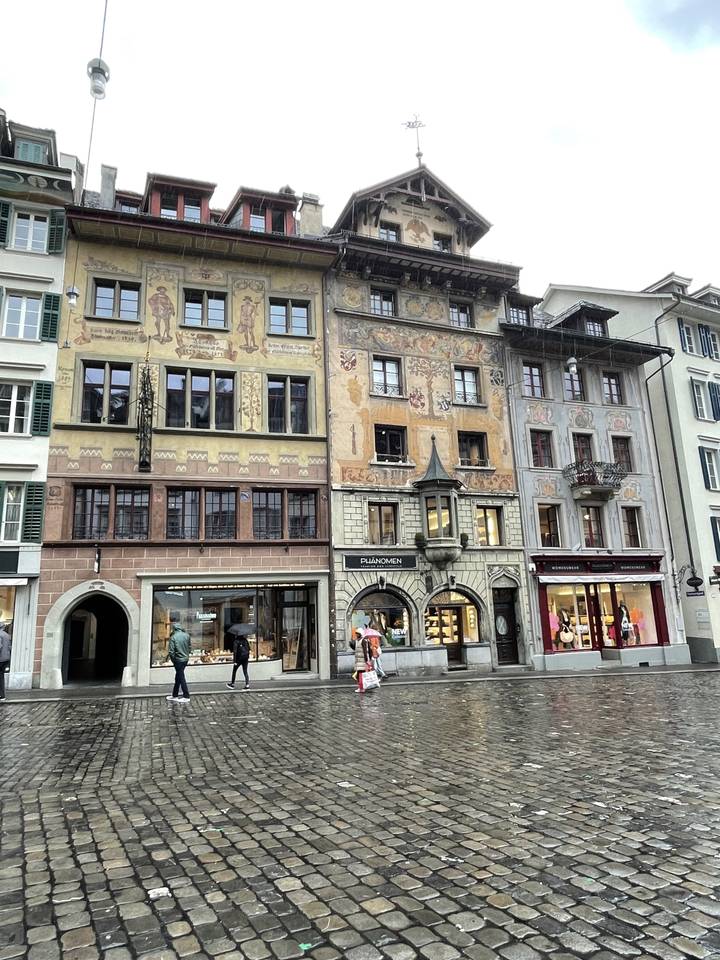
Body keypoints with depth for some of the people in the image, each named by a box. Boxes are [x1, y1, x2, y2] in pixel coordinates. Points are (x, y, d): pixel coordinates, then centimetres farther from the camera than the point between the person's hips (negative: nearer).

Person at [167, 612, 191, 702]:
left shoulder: (173, 637, -18)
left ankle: (186, 696, 9)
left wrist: (173, 659, -2)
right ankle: (174, 695, 28)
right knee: (178, 677, 18)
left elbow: (171, 652, -19)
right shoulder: (186, 635, 0)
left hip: (178, 660, -6)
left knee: (181, 678, 4)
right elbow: (189, 647, 7)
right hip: (185, 659, 6)